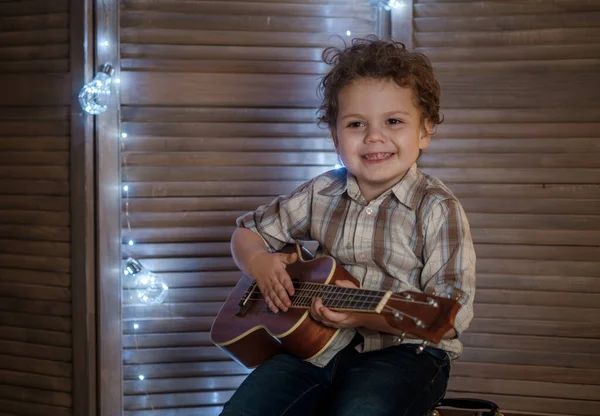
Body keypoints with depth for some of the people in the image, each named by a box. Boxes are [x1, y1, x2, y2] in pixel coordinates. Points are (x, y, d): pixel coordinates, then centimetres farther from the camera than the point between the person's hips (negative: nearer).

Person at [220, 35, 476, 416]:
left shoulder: (436, 209, -7)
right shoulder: (322, 194, 9)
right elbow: (249, 231, 22)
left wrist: (367, 313, -26)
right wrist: (260, 262, -2)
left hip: (403, 350, -4)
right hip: (319, 347, 4)